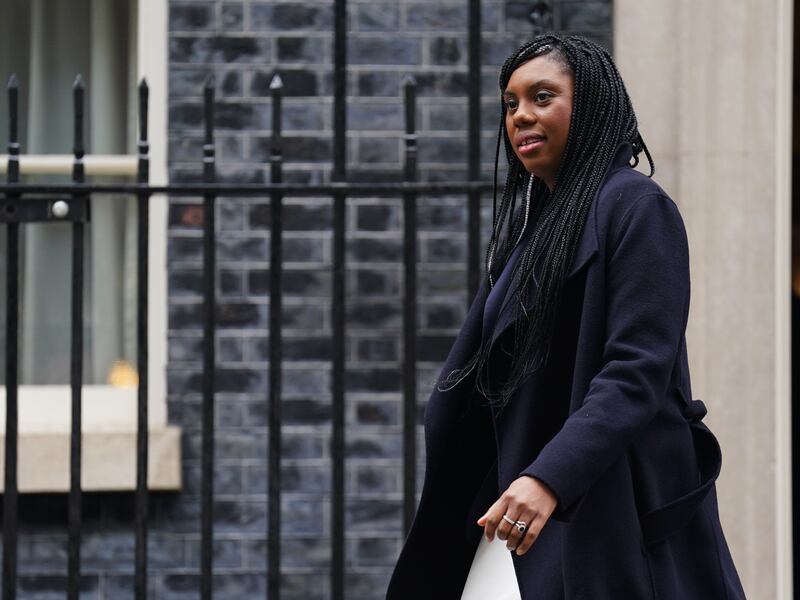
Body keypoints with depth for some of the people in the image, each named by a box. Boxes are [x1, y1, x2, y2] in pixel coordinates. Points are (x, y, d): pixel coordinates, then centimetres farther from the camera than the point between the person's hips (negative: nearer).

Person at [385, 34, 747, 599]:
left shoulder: (636, 207, -9)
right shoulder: (532, 220, 16)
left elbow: (639, 373, -20)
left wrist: (548, 478, -30)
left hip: (609, 507, -7)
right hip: (520, 502, 8)